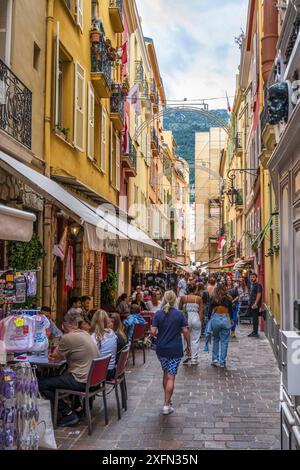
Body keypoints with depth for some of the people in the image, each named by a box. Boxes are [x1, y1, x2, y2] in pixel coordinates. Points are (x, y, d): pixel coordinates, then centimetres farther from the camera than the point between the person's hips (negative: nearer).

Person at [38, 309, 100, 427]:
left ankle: (69, 414, 0)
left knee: (42, 384, -2)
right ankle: (77, 406, 28)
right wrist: (59, 357, 9)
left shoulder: (68, 337, -18)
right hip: (93, 377, 10)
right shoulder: (85, 334, 10)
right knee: (62, 375, 35)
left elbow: (55, 356, -4)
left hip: (82, 381, -10)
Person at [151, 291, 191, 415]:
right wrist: (188, 346, 6)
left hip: (161, 349, 2)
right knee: (171, 377, 1)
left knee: (166, 374, 19)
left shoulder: (158, 314, -4)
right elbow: (185, 331, -7)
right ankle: (167, 405, -1)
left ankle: (168, 399, 28)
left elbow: (153, 332, -8)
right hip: (175, 350, -2)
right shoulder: (179, 314, -7)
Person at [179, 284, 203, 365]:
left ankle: (187, 357, 16)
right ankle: (194, 359, 10)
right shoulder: (199, 298, -2)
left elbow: (180, 308, 7)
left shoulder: (183, 298, -3)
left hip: (186, 318, 0)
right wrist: (200, 320, 6)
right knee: (195, 340, 7)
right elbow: (201, 311, -1)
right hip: (196, 319, 0)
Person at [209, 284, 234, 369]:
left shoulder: (213, 298, -1)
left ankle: (215, 359, 13)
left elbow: (210, 310, 0)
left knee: (215, 339, 18)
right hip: (225, 320, -1)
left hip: (215, 319, 1)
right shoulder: (228, 299, -1)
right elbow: (231, 310, 5)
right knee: (224, 341, 5)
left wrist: (210, 318, 12)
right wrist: (231, 319, 18)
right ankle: (222, 362, 7)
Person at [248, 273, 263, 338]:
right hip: (251, 304, 9)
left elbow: (259, 294, -19)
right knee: (254, 318, 12)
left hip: (255, 304, -9)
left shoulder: (258, 285, -11)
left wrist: (255, 303, -25)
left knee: (255, 318, -8)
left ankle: (255, 333, -5)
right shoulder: (252, 285, 18)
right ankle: (254, 332, 18)